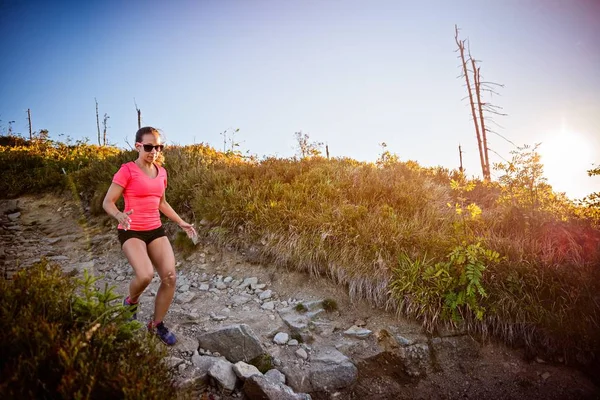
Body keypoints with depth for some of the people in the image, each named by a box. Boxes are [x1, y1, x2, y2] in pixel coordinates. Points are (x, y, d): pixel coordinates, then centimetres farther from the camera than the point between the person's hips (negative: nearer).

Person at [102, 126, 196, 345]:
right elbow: (107, 202, -10)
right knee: (145, 275, -27)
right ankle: (131, 301, 10)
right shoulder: (127, 170, -10)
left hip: (156, 230, 6)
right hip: (131, 231, -5)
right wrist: (120, 216, -31)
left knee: (170, 278, -7)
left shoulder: (161, 172, 8)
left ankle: (157, 324, 16)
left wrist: (181, 222, 17)